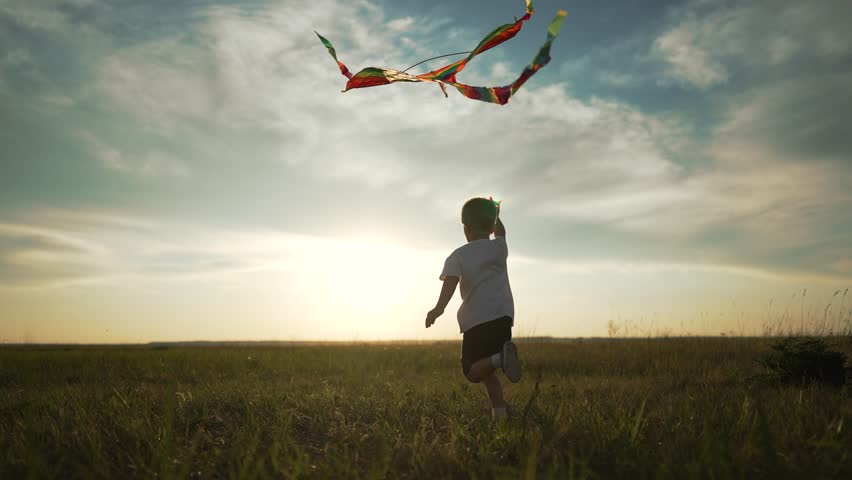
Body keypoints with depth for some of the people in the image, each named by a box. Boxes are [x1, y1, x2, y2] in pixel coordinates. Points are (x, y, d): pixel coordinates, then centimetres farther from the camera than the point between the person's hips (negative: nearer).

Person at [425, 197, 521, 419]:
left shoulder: (458, 256, -1)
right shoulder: (499, 247, 10)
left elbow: (451, 281, -19)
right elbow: (500, 232, 35)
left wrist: (439, 308, -29)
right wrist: (495, 216, 50)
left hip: (476, 320, -4)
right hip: (503, 317, 4)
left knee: (473, 371, 4)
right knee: (486, 371, 16)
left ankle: (498, 359, -29)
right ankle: (499, 412, -3)